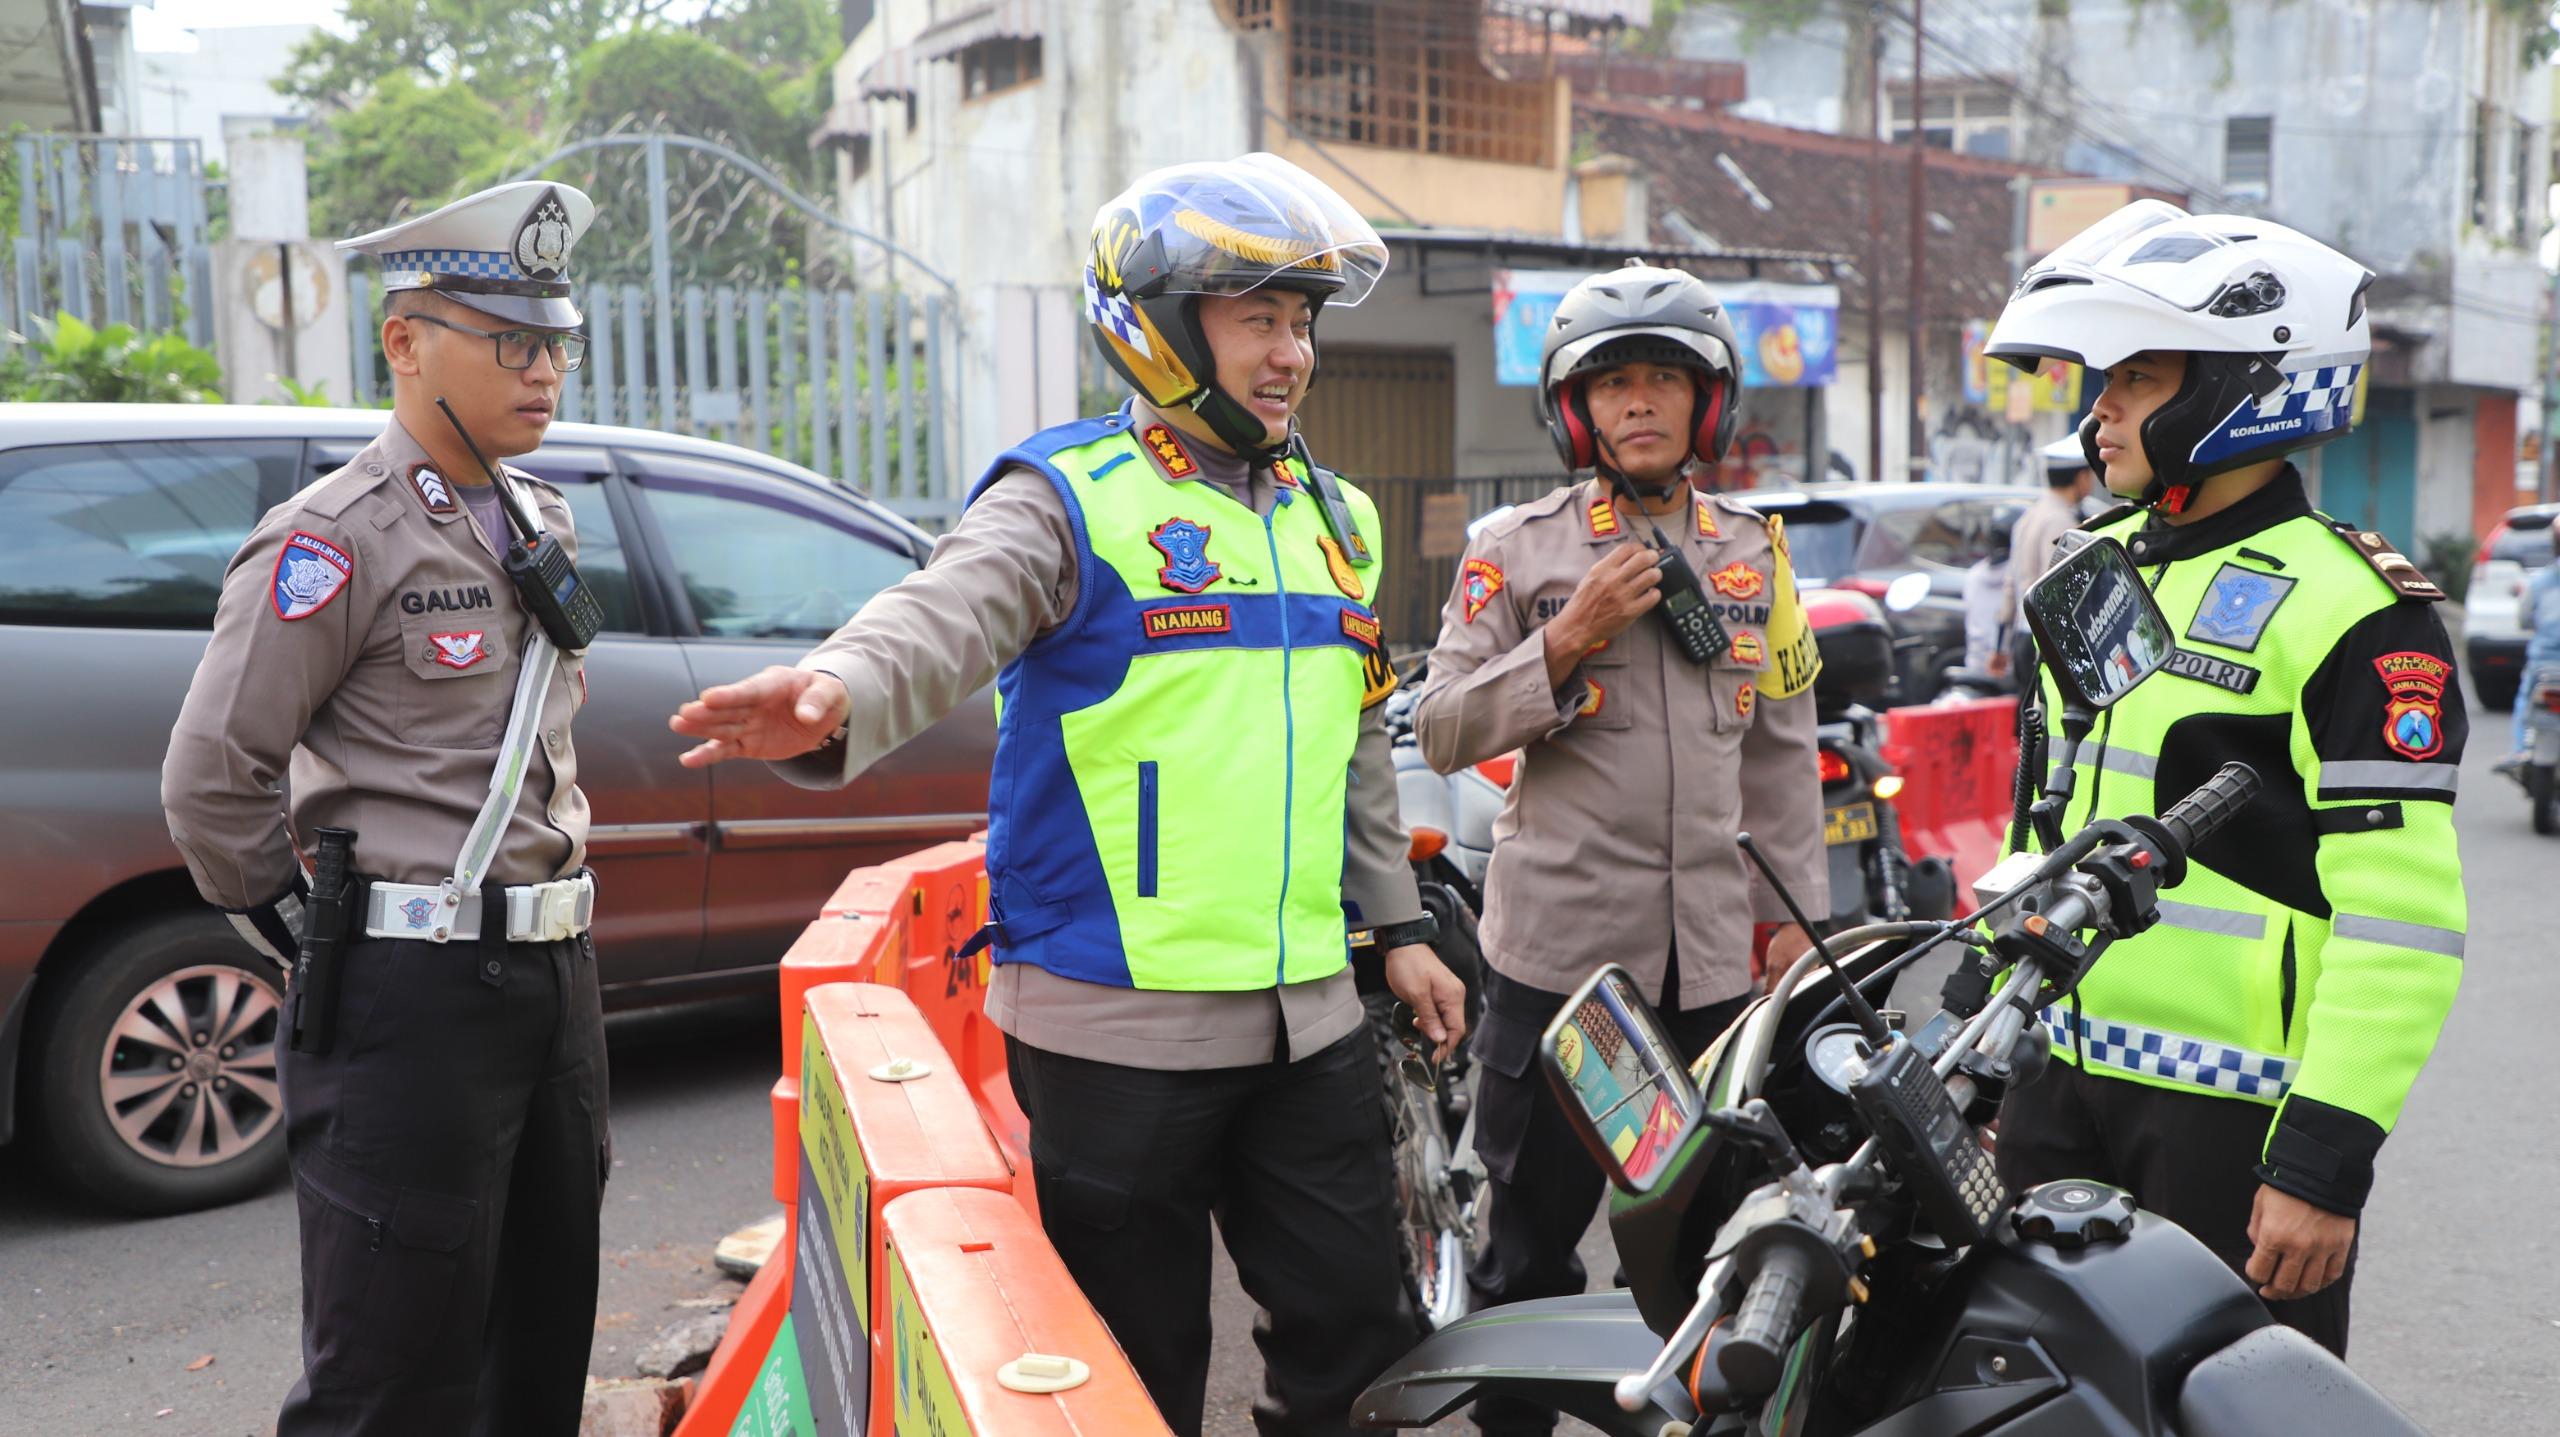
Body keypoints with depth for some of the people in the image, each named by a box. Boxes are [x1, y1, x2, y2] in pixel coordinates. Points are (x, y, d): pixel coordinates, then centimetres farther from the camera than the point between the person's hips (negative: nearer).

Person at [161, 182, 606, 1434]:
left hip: (553, 968, 8)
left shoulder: (540, 523, 13)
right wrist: (316, 943, -5)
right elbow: (212, 778, -14)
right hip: (412, 996, -8)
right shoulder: (336, 537, -12)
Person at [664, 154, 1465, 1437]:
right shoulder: (1071, 499, -8)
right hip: (1117, 1025, -6)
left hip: (1307, 1017, 6)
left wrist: (1398, 925, 21)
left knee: (1361, 1331, 14)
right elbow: (946, 617, -28)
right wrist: (838, 693, -49)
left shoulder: (1334, 517, 14)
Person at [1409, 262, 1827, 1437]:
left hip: (1713, 951, 3)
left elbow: (1782, 749, 14)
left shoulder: (1754, 553, 12)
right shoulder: (1515, 548, 0)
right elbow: (1442, 733, -5)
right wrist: (1566, 639, -16)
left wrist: (1795, 908, 10)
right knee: (1533, 1232, 7)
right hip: (1558, 941, -3)